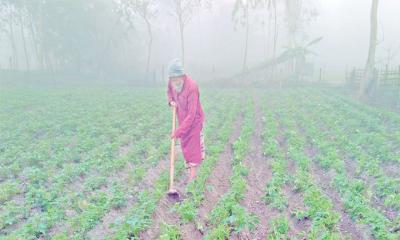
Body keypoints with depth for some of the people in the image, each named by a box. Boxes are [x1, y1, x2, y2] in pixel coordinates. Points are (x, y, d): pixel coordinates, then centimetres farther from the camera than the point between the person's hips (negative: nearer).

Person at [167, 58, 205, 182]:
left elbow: (191, 115, -33)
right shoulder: (172, 82, -13)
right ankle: (189, 165, 36)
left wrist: (178, 131, -34)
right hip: (182, 118, 7)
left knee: (194, 145, 2)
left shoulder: (191, 87, -33)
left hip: (194, 120, -6)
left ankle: (193, 174, 13)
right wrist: (171, 101, -7)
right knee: (184, 144, 17)